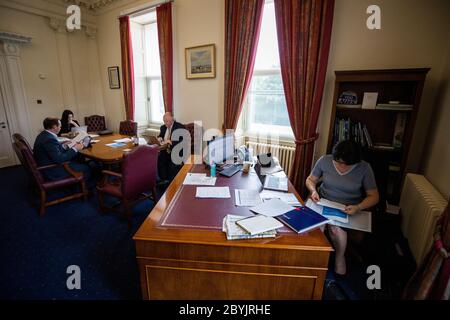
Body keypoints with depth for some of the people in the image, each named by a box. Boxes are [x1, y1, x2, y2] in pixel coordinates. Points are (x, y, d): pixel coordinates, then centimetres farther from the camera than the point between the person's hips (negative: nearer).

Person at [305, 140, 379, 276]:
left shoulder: (364, 168, -8)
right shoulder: (325, 160, -6)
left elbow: (374, 196, -4)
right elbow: (310, 179, 6)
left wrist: (359, 207, -22)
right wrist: (313, 190, -16)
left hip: (349, 210, 0)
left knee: (336, 228, -30)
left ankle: (339, 256, 3)